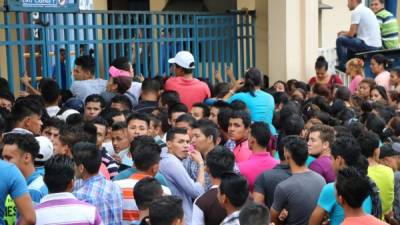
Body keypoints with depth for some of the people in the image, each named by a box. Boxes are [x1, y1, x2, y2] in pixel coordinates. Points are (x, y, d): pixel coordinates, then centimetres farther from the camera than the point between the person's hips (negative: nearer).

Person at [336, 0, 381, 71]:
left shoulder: (356, 11, -11)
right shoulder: (366, 10, 18)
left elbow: (351, 34, -11)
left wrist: (342, 34, 10)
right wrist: (345, 32, 21)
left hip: (368, 45, -10)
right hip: (377, 45, 10)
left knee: (340, 40, -1)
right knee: (350, 42, 32)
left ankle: (342, 66, 6)